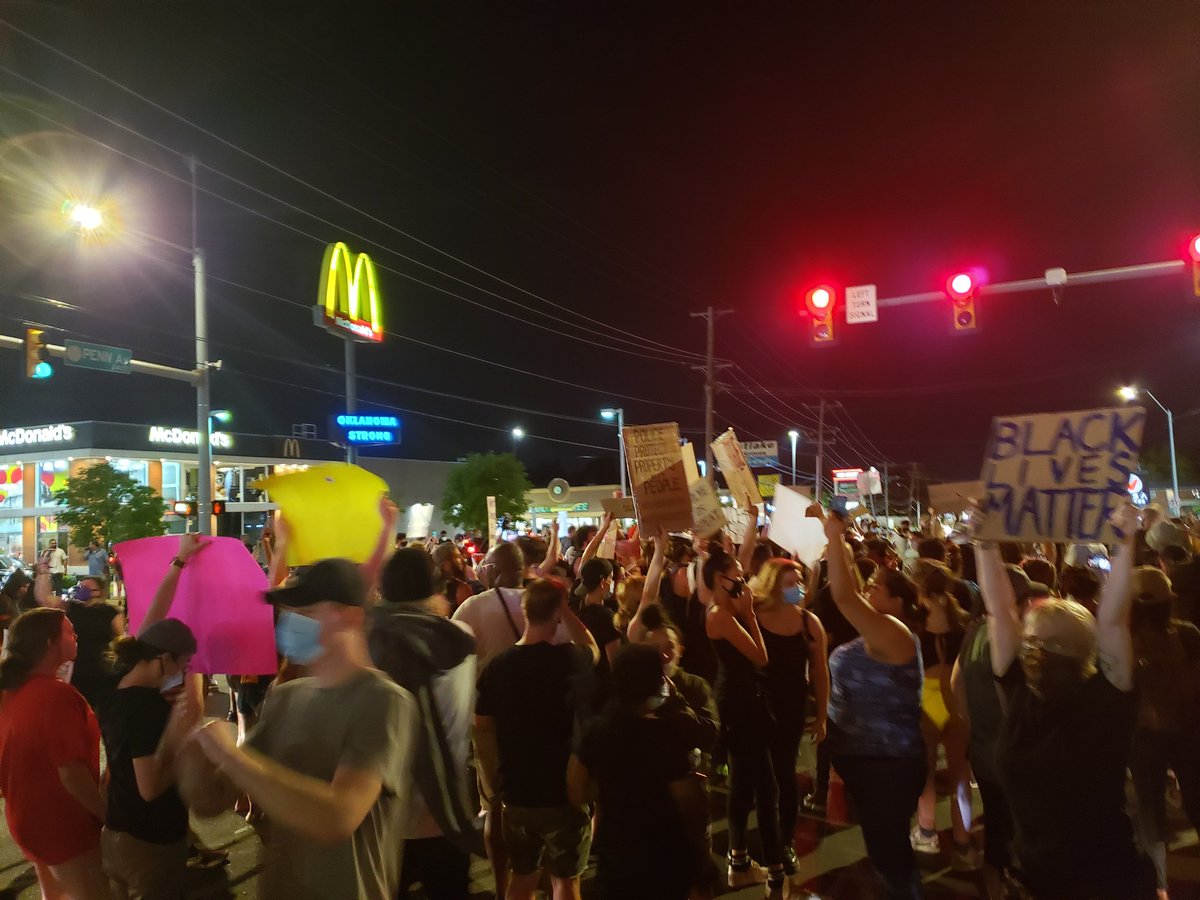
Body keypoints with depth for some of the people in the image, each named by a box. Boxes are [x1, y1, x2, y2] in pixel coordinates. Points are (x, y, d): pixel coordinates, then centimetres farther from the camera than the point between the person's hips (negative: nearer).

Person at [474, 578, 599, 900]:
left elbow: (481, 729, -1)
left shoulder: (498, 666, -8)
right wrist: (565, 608, 3)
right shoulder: (571, 659, -16)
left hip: (517, 792, 3)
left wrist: (491, 783, 10)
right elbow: (593, 649, 8)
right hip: (565, 791, -3)